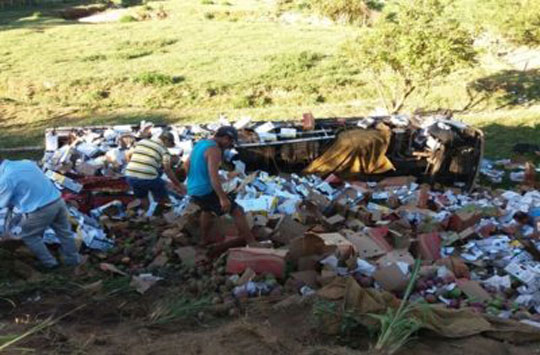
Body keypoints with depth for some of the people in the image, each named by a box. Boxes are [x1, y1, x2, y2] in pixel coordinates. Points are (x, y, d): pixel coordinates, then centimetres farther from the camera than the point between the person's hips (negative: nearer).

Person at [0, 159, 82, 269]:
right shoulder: (27, 162, 11)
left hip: (40, 209, -7)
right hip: (58, 200, 7)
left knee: (29, 236, 17)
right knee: (64, 231, 23)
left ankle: (49, 262, 24)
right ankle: (73, 259, 37)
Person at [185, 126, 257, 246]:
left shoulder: (199, 144, 12)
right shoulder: (214, 150, -17)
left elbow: (187, 165, 23)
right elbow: (213, 175, -27)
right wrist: (223, 198, -28)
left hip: (193, 190, 9)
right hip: (206, 191, -9)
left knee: (207, 209, 37)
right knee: (238, 212, -4)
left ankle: (204, 241, 44)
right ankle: (253, 244, -5)